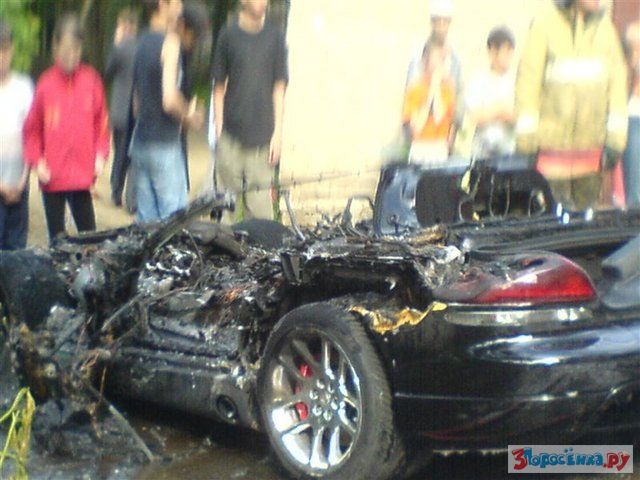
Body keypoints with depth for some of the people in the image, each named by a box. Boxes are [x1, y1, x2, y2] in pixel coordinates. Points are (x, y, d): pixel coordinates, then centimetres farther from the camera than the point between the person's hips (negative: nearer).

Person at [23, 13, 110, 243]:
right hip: (52, 177, -1)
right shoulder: (46, 83, -5)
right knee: (57, 238, 7)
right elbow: (32, 129, 2)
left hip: (83, 176, 1)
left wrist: (100, 155, -2)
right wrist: (37, 161, -8)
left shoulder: (91, 80, -1)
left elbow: (102, 121, 7)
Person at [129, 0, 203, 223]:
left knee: (146, 217, 10)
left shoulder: (143, 42, 13)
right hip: (163, 145, -8)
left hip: (140, 142, 8)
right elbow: (169, 99, -22)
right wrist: (190, 115, -4)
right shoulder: (169, 41, -12)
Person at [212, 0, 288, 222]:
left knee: (260, 205, -1)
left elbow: (279, 87, 7)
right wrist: (219, 129, 3)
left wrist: (278, 132, 2)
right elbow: (219, 86, 8)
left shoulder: (274, 35, 6)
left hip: (262, 136, 0)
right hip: (231, 135, 0)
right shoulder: (229, 34, 4)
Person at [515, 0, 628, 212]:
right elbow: (528, 81, -5)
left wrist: (615, 139, 3)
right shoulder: (546, 23, -5)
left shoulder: (604, 25, 7)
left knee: (587, 205, 8)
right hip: (552, 137, -4)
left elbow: (617, 81, 8)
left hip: (592, 139, 4)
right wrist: (526, 141, -8)